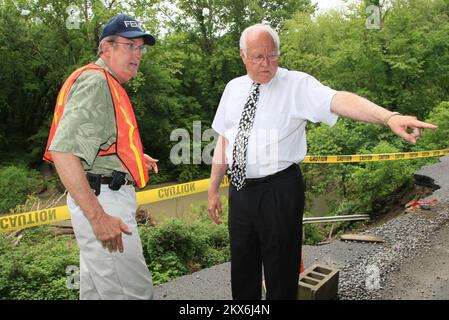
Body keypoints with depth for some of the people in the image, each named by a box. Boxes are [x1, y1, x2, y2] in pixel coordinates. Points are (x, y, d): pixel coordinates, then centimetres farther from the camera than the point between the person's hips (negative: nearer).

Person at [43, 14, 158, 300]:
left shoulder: (107, 84, 18)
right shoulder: (95, 81, -15)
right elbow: (62, 152, -27)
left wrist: (133, 157, 17)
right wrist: (98, 216, -29)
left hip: (101, 200, 11)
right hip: (103, 201, -11)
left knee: (97, 287, 22)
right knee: (136, 292, -5)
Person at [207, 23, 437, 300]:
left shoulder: (298, 84, -8)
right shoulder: (233, 89, 7)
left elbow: (339, 100, -26)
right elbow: (223, 141, 11)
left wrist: (390, 117, -43)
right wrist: (213, 189, 12)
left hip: (280, 191, -4)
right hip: (240, 190, 5)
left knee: (280, 271, 8)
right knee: (242, 269, 19)